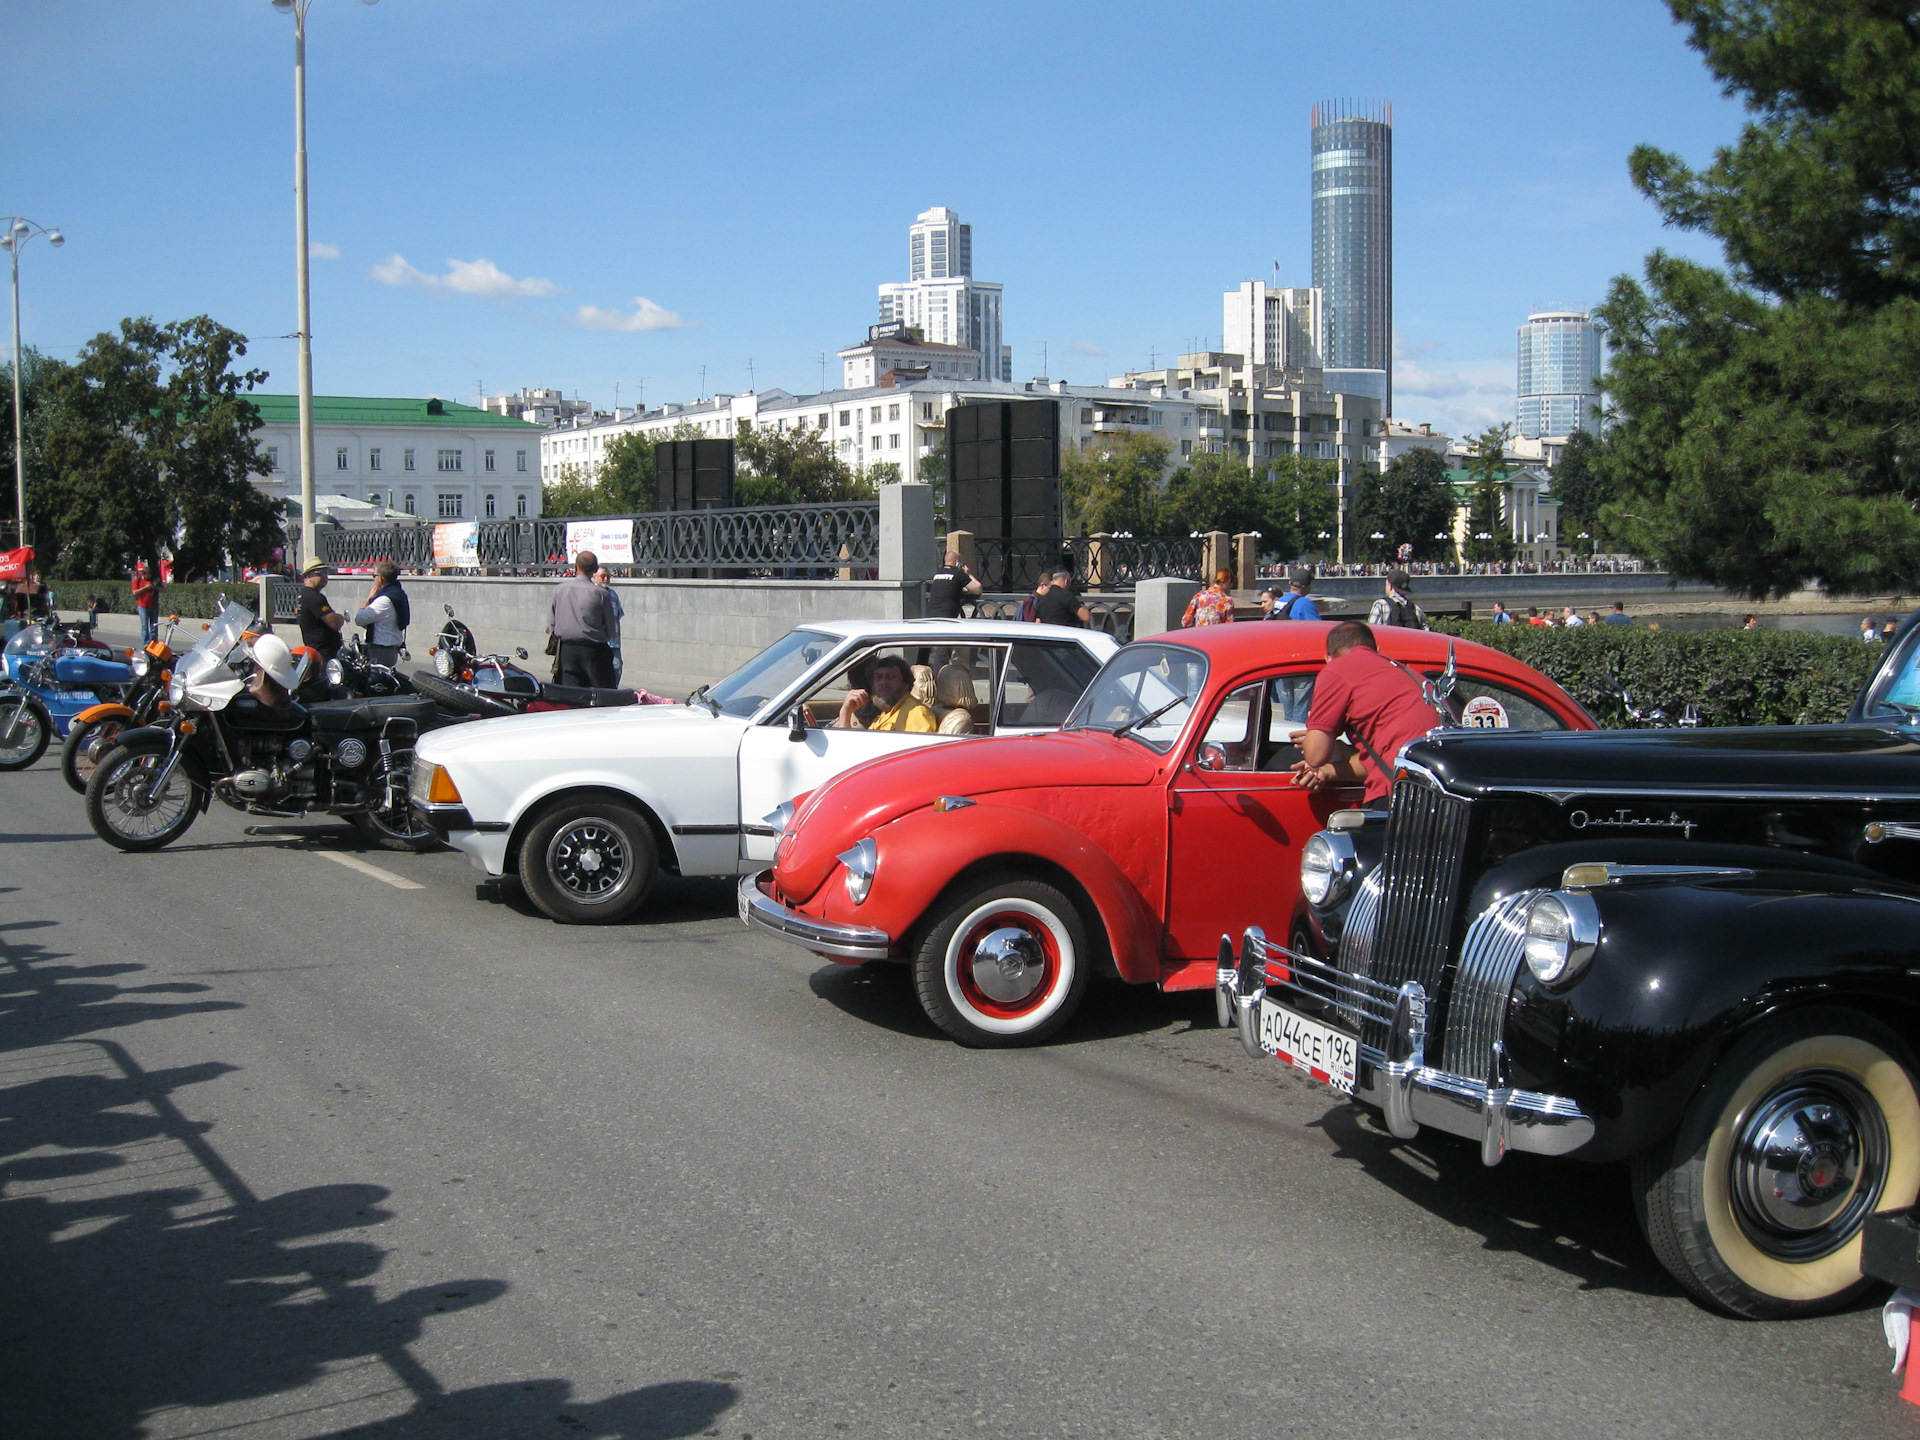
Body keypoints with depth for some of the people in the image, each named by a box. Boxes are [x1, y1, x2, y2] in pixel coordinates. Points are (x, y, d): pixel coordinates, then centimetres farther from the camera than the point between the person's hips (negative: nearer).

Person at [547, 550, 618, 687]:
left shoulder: (558, 590, -1)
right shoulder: (600, 593, -11)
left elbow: (551, 626, 4)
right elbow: (610, 630, -4)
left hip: (567, 650, 4)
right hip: (594, 651, -4)